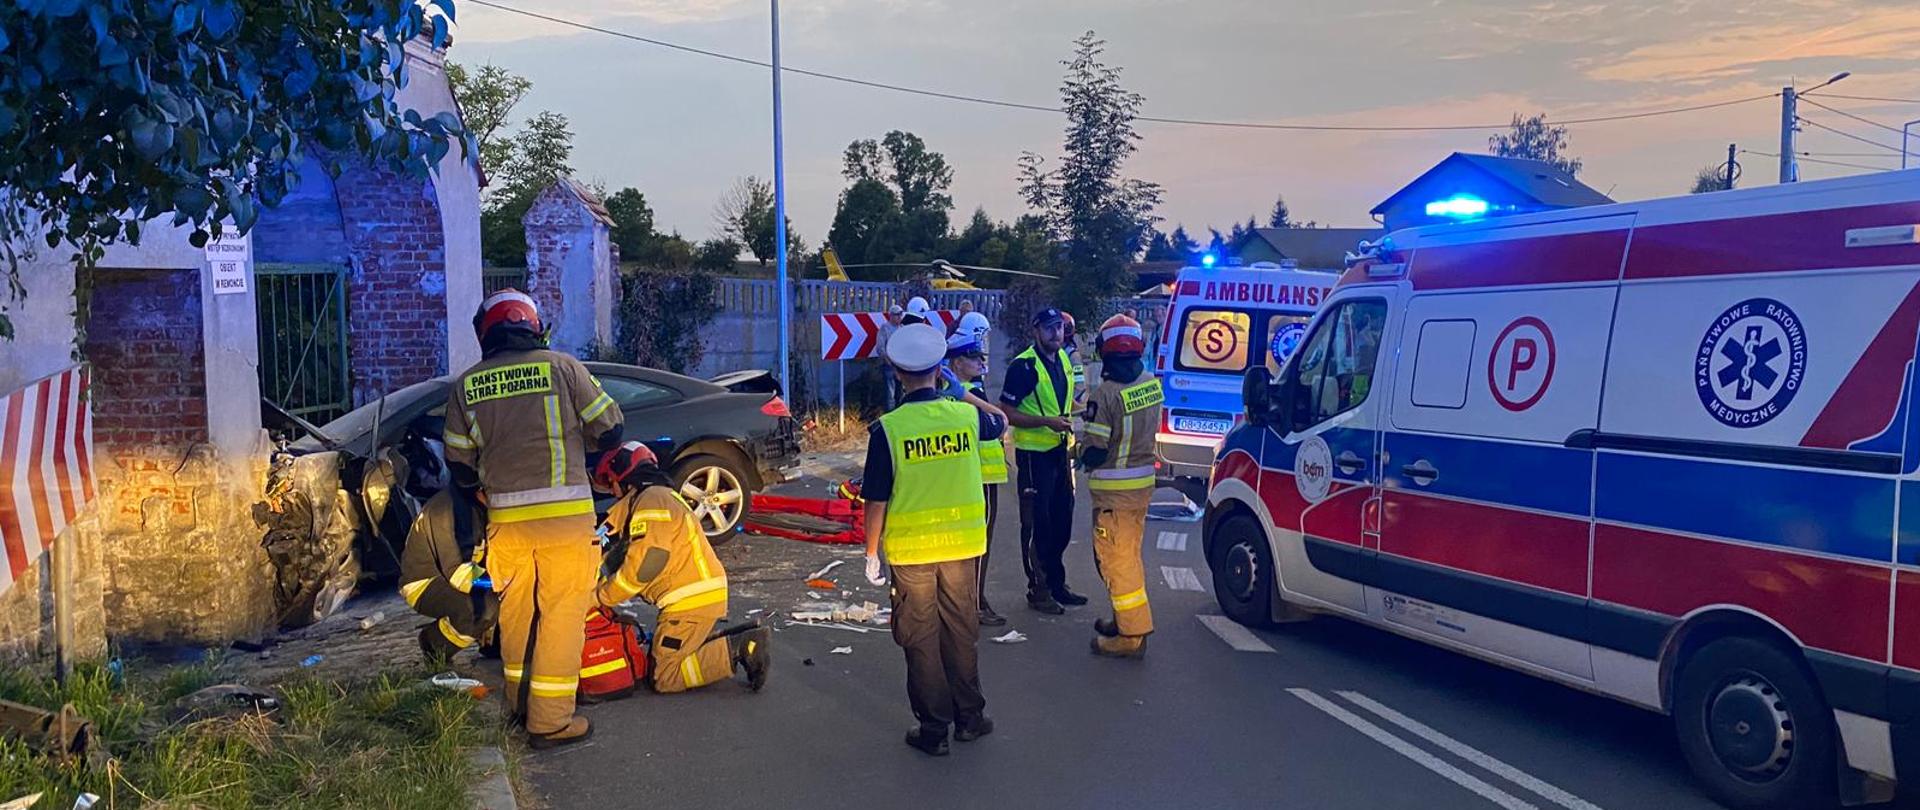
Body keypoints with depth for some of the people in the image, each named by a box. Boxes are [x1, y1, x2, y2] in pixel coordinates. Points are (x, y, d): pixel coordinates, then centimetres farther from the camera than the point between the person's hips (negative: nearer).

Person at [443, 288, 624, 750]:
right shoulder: (561, 367, -3)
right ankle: (550, 720, 4)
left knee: (516, 611, 19)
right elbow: (609, 431, 0)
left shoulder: (465, 387, 7)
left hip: (505, 518, 4)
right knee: (562, 613, 3)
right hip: (564, 513, -4)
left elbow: (459, 465, 12)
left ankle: (518, 703, 32)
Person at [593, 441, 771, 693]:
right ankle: (743, 643, 8)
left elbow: (645, 563, -21)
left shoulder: (652, 501, -13)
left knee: (663, 678, -8)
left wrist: (603, 595, -10)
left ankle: (737, 651, -11)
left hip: (692, 600, -10)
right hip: (699, 596, 10)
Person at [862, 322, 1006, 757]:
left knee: (921, 640, 10)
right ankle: (969, 717, 29)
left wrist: (871, 553, 1)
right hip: (962, 545, 3)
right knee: (962, 632, 17)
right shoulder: (967, 415, -6)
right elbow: (1000, 422, 20)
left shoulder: (887, 429, -15)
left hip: (910, 549, -3)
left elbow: (877, 501, -11)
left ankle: (933, 728, 18)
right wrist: (965, 395, 29)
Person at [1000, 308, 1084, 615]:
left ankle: (1056, 583, 29)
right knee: (1037, 523, 0)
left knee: (1061, 519, 15)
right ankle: (1038, 589, 11)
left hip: (1058, 449, 8)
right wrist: (1046, 421, -25)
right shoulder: (1024, 365, -16)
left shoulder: (1063, 360, 9)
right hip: (1033, 453, -8)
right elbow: (1007, 413, -18)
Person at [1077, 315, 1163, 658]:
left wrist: (1084, 455, 0)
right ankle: (1126, 619, 35)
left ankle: (1132, 635, 5)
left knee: (1116, 558, 1)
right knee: (1128, 554, 22)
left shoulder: (1106, 393, -23)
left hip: (1114, 489, -8)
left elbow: (1093, 452, -20)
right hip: (1143, 481, 8)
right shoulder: (1152, 384, 0)